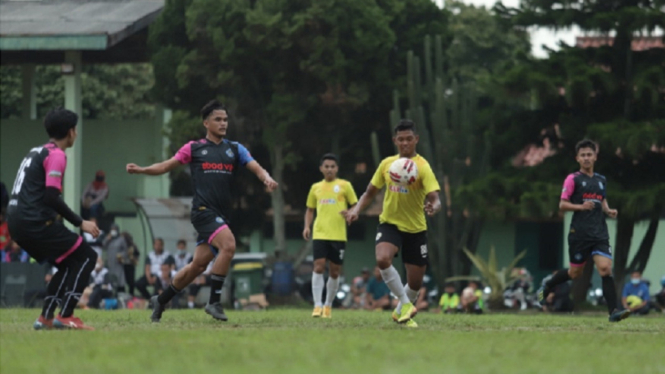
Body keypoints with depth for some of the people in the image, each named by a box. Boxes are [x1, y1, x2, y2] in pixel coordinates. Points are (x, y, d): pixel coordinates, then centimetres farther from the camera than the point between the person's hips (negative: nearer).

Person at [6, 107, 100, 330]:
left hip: (17, 222, 9)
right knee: (86, 257, -2)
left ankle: (45, 317, 12)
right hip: (35, 222, -9)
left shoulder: (37, 152, 19)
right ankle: (65, 316, -9)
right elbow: (51, 197, -18)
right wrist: (80, 223, -12)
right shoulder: (56, 155, -9)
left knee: (68, 264, 19)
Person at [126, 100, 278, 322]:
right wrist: (141, 170, -5)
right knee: (228, 244, -27)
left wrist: (267, 179, -20)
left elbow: (255, 167, 2)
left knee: (198, 265, 5)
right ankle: (214, 301, -19)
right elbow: (166, 166, 10)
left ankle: (161, 301, 24)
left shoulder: (235, 149, 14)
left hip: (222, 215, 4)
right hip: (203, 210, -4)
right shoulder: (194, 148, 7)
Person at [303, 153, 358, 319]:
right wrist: (307, 226, 5)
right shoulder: (316, 187, 14)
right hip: (319, 234, 1)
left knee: (334, 272, 4)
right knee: (318, 267, -13)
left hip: (338, 235, -1)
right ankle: (317, 305, -13)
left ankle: (328, 305, 17)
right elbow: (310, 210, 21)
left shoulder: (344, 185, 6)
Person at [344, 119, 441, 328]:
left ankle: (400, 312, 36)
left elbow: (435, 199, -21)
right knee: (383, 259, -30)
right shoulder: (386, 164, 1)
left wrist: (433, 208, -45)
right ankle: (406, 304, -14)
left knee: (415, 283, 5)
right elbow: (370, 193, 12)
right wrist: (356, 210, -6)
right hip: (390, 223, 1)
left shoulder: (422, 167, -12)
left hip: (415, 228, -1)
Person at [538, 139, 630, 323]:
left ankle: (613, 311, -18)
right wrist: (580, 206, -18)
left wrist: (609, 211, 8)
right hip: (579, 232, -3)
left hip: (600, 233, 3)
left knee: (605, 268, -13)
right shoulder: (573, 179, 0)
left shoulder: (601, 180, 15)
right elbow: (562, 205, -3)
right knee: (575, 272, 7)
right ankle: (547, 287, 36)